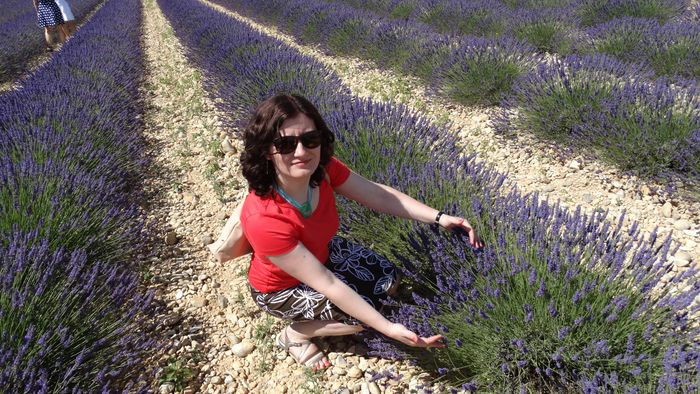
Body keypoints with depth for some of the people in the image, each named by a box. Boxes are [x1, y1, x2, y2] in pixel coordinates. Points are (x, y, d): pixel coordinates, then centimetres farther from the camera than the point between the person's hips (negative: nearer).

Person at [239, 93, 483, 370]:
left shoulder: (322, 168, -24)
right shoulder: (263, 219, -42)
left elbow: (377, 194, -15)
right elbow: (327, 284, -37)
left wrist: (440, 218, -25)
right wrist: (388, 329, -34)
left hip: (321, 252, 6)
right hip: (281, 287, -6)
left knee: (388, 280, 6)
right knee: (364, 311, -16)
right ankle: (294, 334, 8)